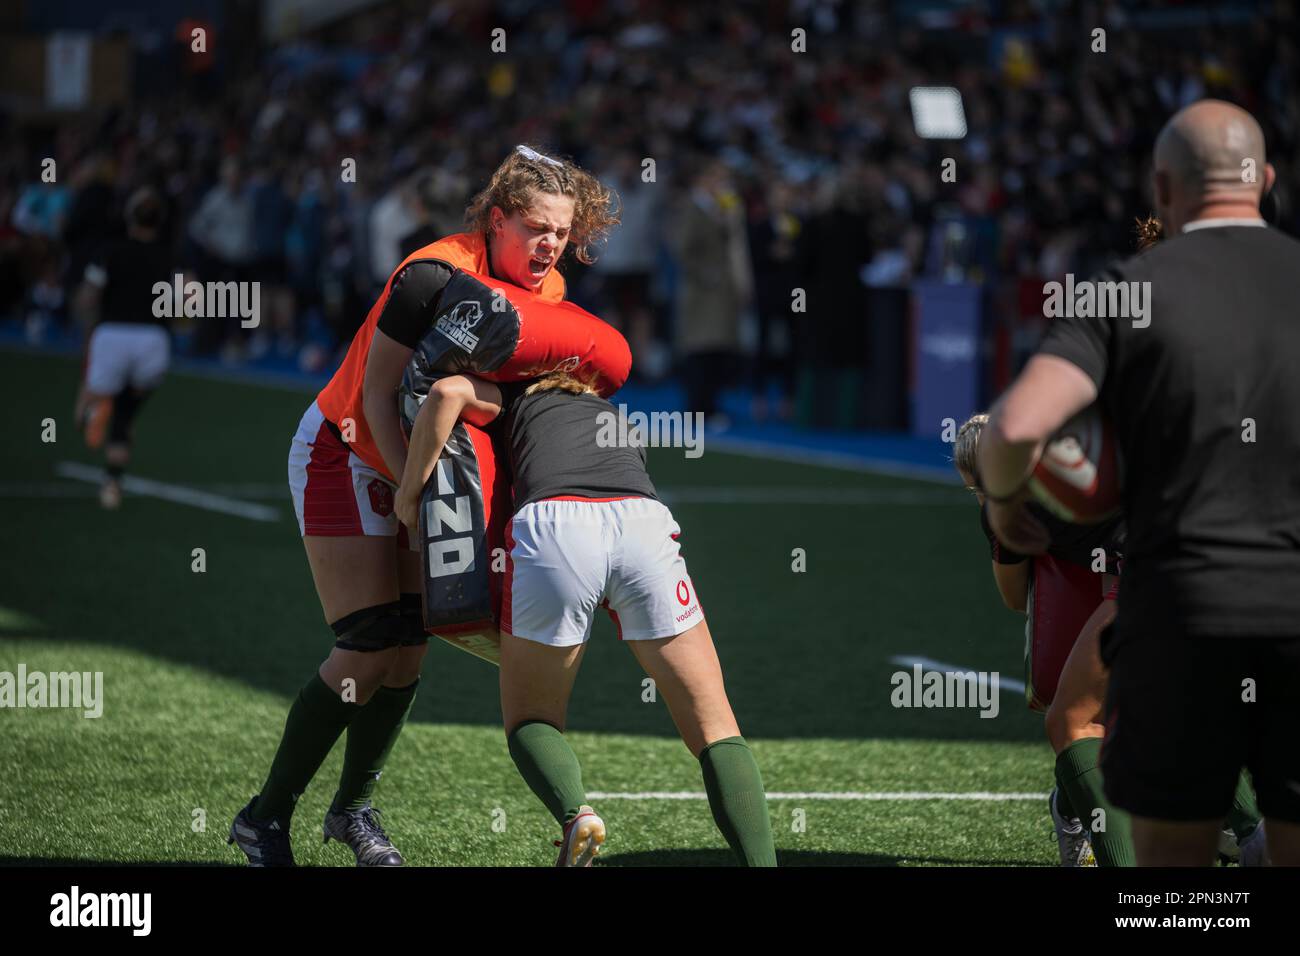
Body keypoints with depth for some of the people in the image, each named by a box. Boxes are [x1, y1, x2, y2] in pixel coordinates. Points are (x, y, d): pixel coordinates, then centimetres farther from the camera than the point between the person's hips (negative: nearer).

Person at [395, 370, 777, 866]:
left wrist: (409, 493, 21)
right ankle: (761, 862, -11)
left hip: (551, 530, -2)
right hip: (645, 526, 2)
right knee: (716, 733, 10)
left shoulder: (515, 397, 32)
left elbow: (447, 392, 13)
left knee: (529, 724, 18)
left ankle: (575, 813, -12)